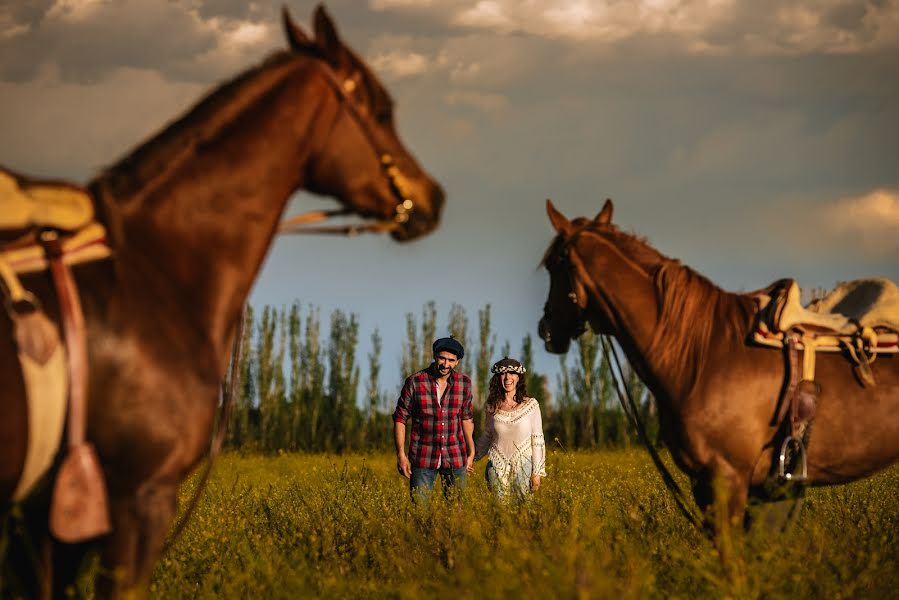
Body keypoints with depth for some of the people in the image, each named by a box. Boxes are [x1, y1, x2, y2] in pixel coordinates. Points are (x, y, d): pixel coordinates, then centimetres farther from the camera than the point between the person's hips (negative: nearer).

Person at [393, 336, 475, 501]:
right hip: (423, 458, -2)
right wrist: (401, 454, -5)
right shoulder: (415, 382, -7)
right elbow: (400, 418, 0)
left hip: (455, 457, 2)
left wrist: (471, 452, 13)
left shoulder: (464, 382, 1)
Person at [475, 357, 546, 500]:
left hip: (523, 466, -2)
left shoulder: (530, 405, -3)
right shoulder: (492, 406, 4)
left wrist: (537, 472, -5)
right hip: (497, 466, 2)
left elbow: (538, 440, -1)